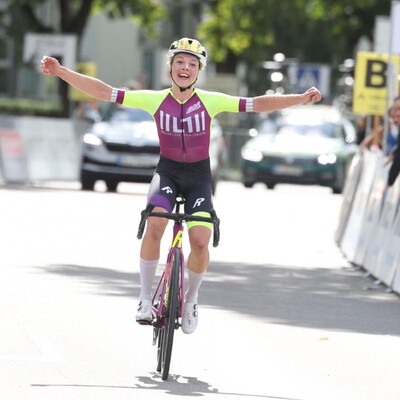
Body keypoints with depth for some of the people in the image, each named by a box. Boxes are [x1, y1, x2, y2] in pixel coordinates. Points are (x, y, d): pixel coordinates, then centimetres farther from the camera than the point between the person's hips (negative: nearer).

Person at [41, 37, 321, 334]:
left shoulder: (210, 101, -8)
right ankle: (145, 296, -13)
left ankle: (191, 297, 12)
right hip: (167, 172, 0)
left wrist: (301, 99, -18)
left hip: (199, 176, 0)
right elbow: (103, 92, -8)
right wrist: (61, 71, -15)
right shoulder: (156, 100, -7)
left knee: (200, 241, -18)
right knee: (155, 226, -28)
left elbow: (258, 104, -10)